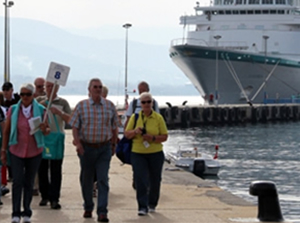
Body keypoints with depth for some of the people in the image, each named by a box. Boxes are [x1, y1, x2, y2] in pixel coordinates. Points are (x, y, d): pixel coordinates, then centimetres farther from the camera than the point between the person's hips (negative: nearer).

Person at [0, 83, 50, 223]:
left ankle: (26, 214, 17)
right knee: (18, 181, -9)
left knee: (29, 182, 8)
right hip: (16, 152, -1)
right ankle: (15, 214, -5)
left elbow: (47, 131, 5)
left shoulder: (41, 110, -1)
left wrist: (44, 129, -19)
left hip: (34, 152, 1)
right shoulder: (13, 110, -1)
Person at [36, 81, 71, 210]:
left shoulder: (63, 102, 6)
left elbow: (70, 119, -4)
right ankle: (44, 196, 15)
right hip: (41, 138, 2)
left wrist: (59, 112, -20)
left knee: (56, 170, -6)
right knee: (42, 169, 4)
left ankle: (54, 199, -6)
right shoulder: (39, 100, 10)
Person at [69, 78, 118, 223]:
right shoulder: (81, 106, 0)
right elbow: (74, 126, -1)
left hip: (104, 148, 0)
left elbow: (114, 127, 11)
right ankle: (88, 208, 29)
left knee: (103, 180, -7)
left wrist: (113, 144, 10)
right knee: (86, 180, 11)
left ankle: (102, 212, -9)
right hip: (86, 147, 0)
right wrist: (77, 142, -12)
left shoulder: (110, 106, 4)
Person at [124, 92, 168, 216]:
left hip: (155, 153, 0)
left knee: (155, 180, 10)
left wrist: (153, 138, -18)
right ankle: (142, 207, -9)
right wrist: (135, 132, -14)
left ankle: (152, 204, 28)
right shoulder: (135, 117, 5)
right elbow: (127, 134, 7)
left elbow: (164, 136, 0)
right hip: (138, 153, 0)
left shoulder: (158, 118, 1)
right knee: (140, 180, -10)